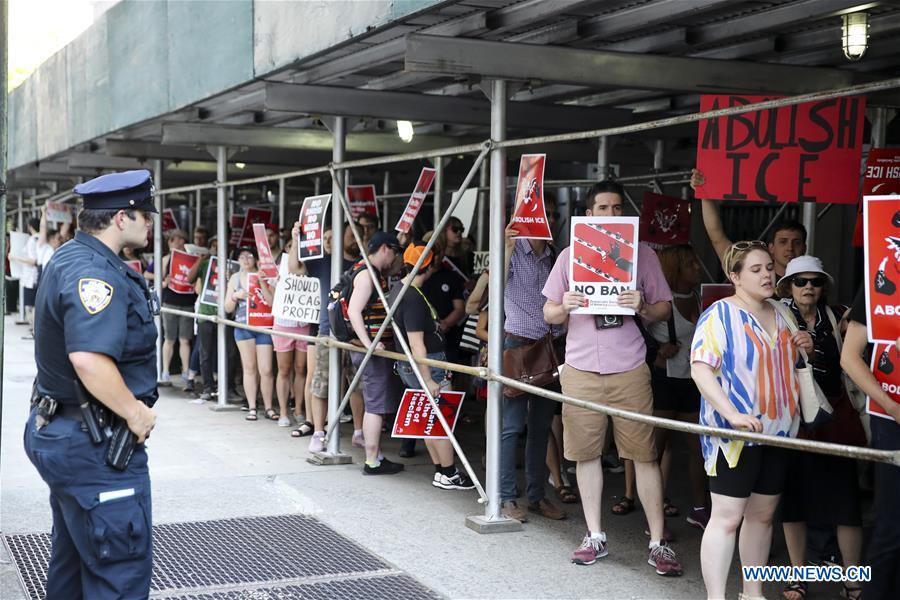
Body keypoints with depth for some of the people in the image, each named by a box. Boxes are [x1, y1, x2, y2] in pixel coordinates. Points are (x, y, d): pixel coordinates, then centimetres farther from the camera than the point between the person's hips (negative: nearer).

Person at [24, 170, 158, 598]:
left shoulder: (69, 258, 12)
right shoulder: (94, 273, -22)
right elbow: (89, 359, -36)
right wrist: (136, 412, -23)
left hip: (58, 430, 11)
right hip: (94, 446, -11)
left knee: (73, 559, 22)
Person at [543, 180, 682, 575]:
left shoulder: (643, 254, 5)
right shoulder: (570, 256, 8)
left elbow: (664, 307, 7)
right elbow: (548, 314, 11)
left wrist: (642, 307, -15)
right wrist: (564, 307, -12)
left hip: (629, 369, -1)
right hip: (581, 369, 2)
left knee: (644, 454, -3)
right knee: (586, 452, 6)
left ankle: (658, 543, 4)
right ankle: (595, 536, 18)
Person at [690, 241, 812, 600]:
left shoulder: (783, 314, 13)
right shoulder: (720, 314, -9)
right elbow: (700, 369, -19)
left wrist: (804, 349, 5)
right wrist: (733, 415, -30)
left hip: (778, 431, 7)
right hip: (736, 433, -7)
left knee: (763, 514, 12)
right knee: (727, 517, -7)